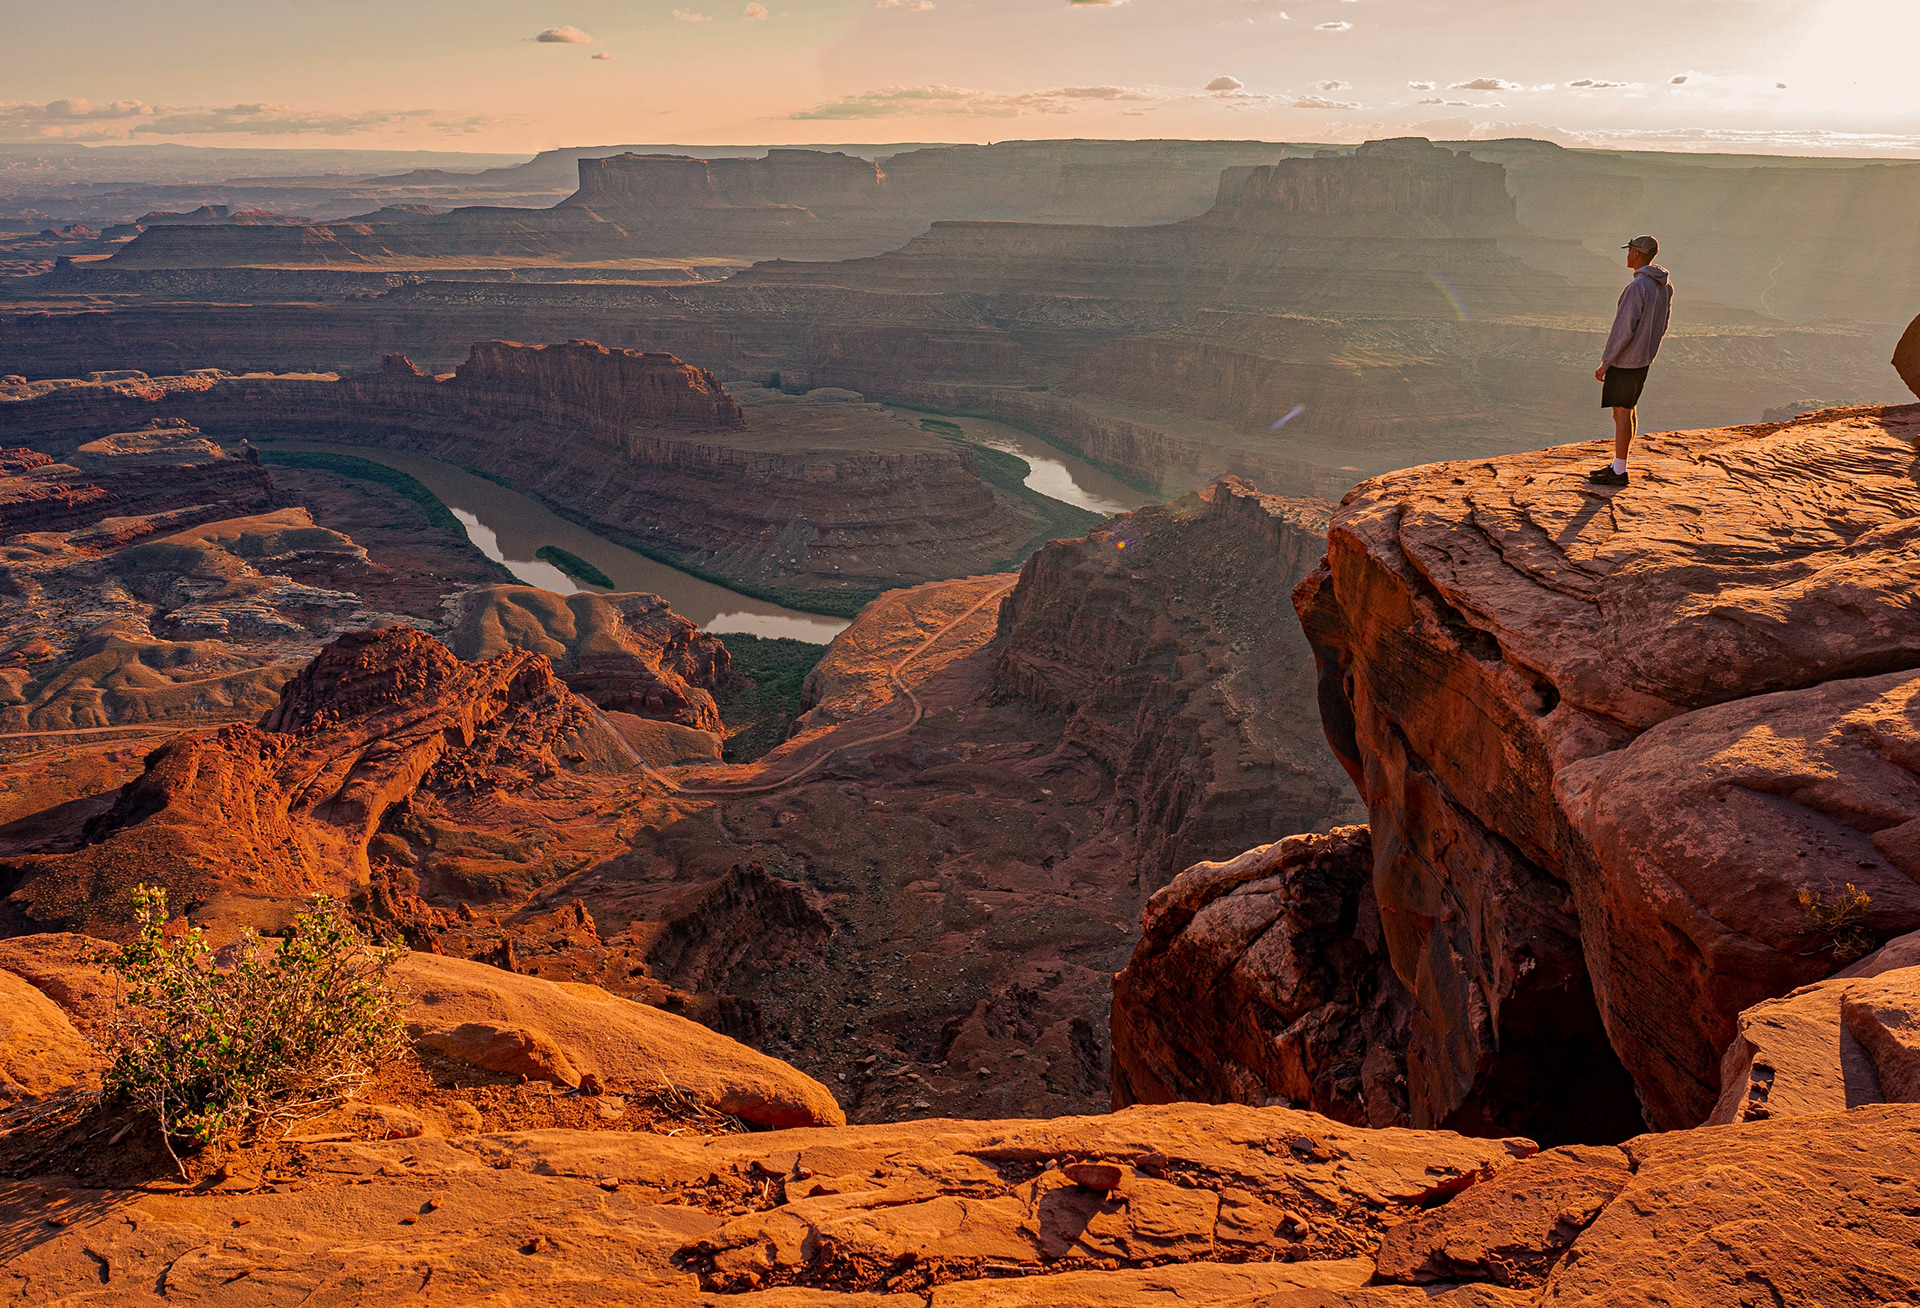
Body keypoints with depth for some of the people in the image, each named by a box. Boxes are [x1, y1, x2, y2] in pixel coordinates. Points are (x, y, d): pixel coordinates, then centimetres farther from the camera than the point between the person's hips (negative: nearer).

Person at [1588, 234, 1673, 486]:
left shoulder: (1637, 287, -22)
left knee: (1622, 413, -4)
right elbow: (1663, 324, 14)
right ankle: (1617, 465, 25)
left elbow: (1624, 329, -23)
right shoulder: (1665, 286, 7)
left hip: (1626, 360, -9)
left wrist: (1605, 362, -17)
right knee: (1629, 410, 16)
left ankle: (1618, 473, 1)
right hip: (1645, 358, 9)